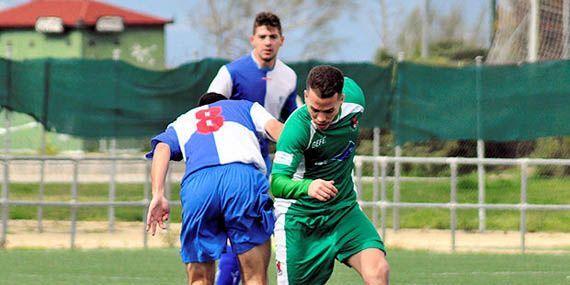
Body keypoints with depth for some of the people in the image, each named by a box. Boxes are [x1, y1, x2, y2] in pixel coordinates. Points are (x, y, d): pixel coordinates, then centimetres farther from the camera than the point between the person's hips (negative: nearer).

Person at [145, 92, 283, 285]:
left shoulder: (181, 123, 36)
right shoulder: (247, 107, 35)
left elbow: (162, 148, 16)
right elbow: (275, 127, 16)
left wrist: (158, 195, 3)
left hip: (196, 183, 1)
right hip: (244, 176, -1)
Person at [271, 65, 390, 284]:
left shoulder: (354, 100, -13)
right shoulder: (298, 127, -27)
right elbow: (277, 184, -33)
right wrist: (307, 187, -54)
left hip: (344, 209, 4)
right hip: (299, 215, -4)